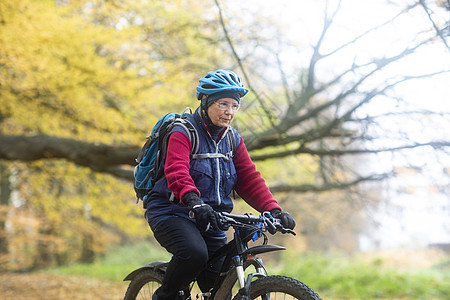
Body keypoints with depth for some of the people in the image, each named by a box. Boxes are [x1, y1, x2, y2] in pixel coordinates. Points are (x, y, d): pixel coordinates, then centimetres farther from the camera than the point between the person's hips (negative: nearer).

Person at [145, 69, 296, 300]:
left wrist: (274, 210, -12)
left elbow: (249, 178, 4)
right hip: (173, 213, -6)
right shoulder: (184, 131, -9)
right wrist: (194, 202, -46)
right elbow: (177, 170, -26)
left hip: (210, 221, 6)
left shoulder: (233, 139, 11)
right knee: (195, 253, -33)